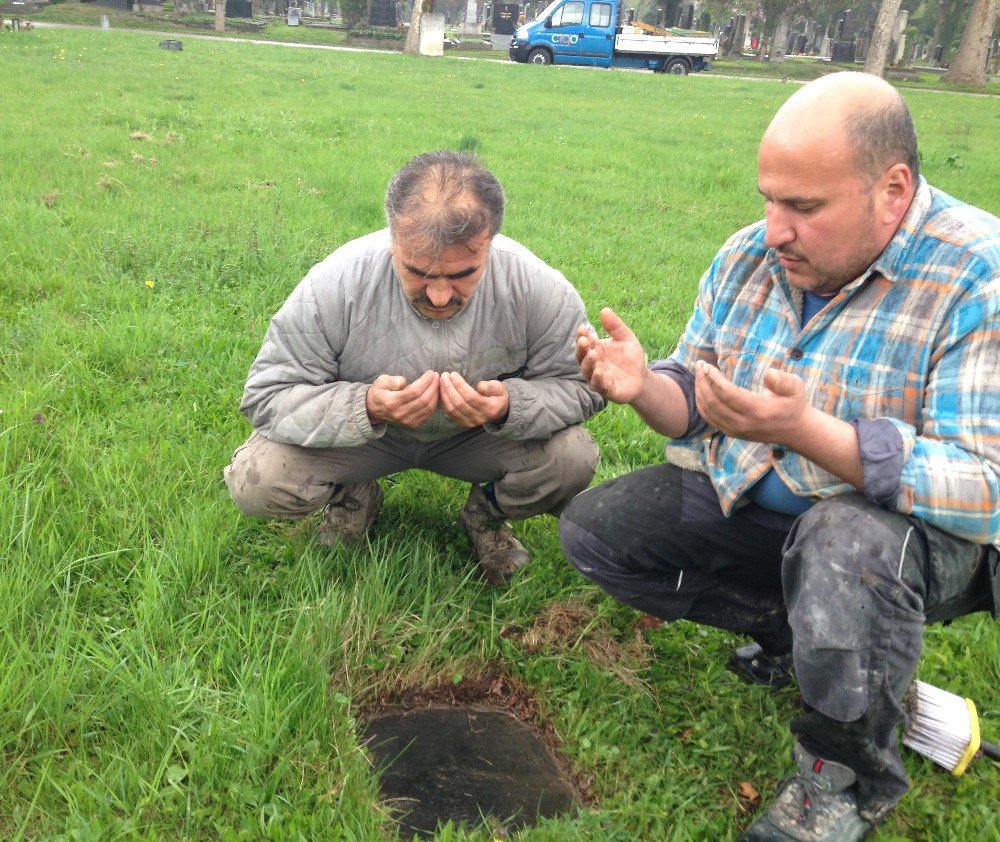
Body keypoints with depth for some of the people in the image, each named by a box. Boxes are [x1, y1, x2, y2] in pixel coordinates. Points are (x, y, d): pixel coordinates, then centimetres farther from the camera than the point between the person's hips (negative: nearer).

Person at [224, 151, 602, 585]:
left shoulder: (539, 289, -26)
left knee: (574, 458, -25)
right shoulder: (335, 283, -29)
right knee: (255, 483, -23)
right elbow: (268, 396, -22)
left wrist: (509, 407, -37)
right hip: (359, 436, 0)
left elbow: (578, 387, -14)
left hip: (478, 435, 1)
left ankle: (486, 514, 10)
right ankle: (352, 497, 13)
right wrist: (366, 408, -41)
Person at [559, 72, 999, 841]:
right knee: (591, 530, -1)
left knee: (842, 543, -40)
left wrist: (804, 430, -41)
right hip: (746, 502, 7)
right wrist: (645, 387, -21)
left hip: (919, 527, -6)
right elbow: (698, 400, 4)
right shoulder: (749, 256, -3)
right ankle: (798, 631, 8)